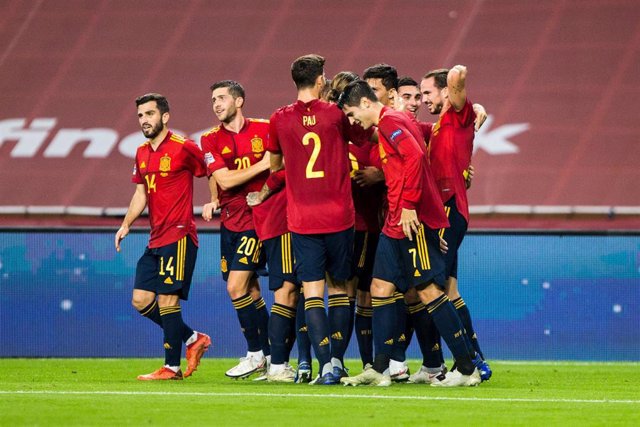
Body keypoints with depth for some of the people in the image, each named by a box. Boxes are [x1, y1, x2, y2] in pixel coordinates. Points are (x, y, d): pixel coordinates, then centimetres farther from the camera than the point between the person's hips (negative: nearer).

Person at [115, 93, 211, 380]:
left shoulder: (183, 148, -9)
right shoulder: (142, 154, 14)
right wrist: (126, 224, 16)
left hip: (179, 236, -9)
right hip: (156, 239, 9)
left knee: (167, 299, -10)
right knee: (141, 300, 5)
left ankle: (172, 367, -3)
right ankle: (193, 339, 19)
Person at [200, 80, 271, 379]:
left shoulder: (265, 129, -2)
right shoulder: (211, 139, 6)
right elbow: (224, 179, -3)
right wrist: (262, 165, -9)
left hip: (257, 219, -5)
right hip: (230, 221, 5)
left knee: (236, 287, -13)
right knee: (250, 291, 6)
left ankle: (256, 353, -1)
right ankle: (270, 355, 15)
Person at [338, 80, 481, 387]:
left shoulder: (390, 121, -9)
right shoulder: (389, 124, 21)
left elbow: (415, 156, -24)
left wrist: (409, 205, -24)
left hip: (413, 220, -11)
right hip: (396, 223, 11)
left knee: (429, 290, -9)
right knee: (381, 288, 8)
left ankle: (467, 370, -7)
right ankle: (379, 370, 8)